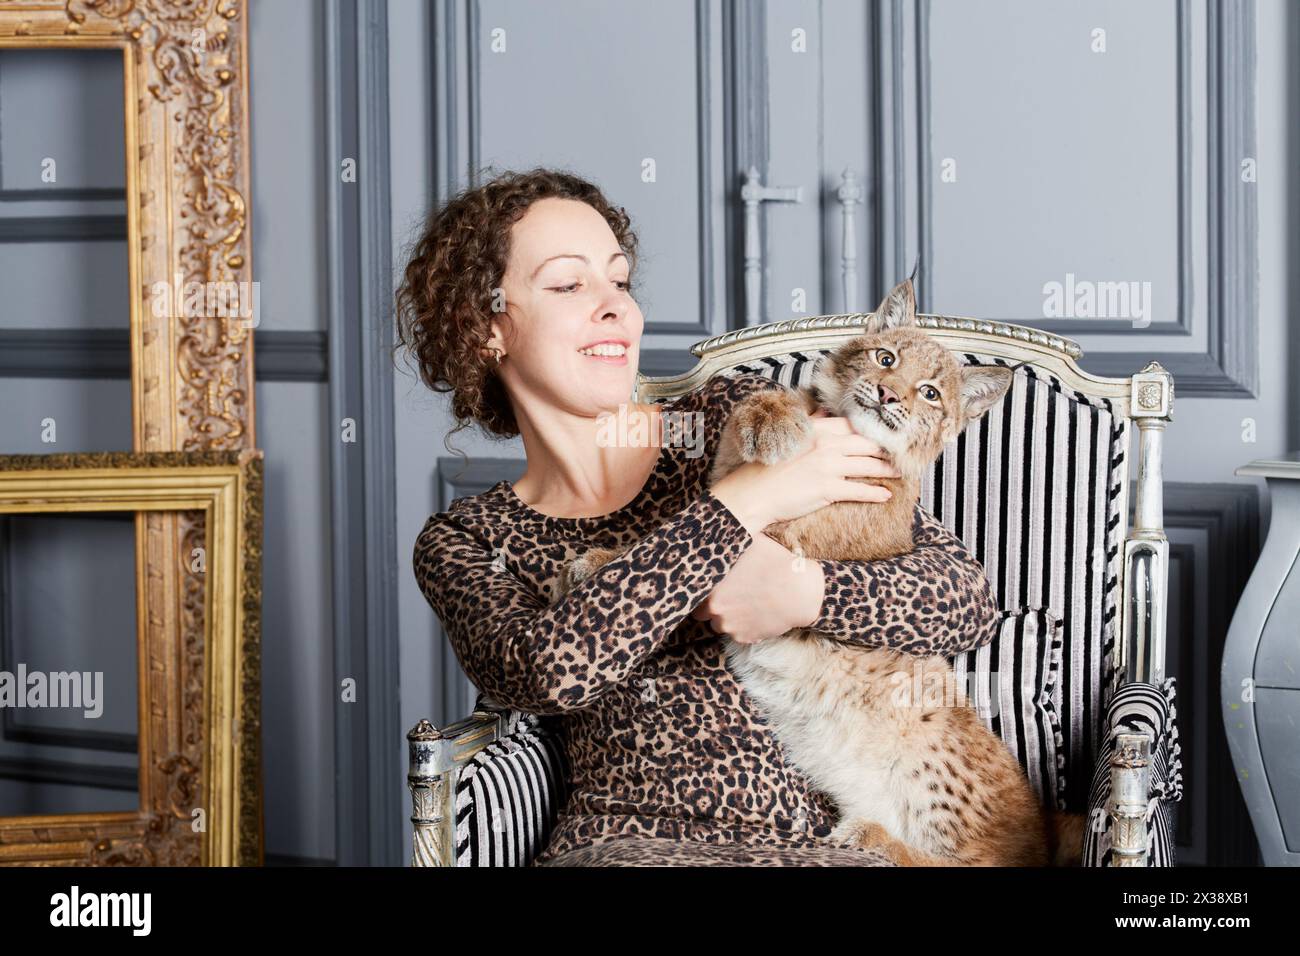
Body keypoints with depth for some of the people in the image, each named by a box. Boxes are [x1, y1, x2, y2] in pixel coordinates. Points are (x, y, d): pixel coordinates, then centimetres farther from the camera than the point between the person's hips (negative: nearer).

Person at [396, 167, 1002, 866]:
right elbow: (549, 670, -14)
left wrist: (806, 592, -15)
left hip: (833, 839, 1)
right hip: (629, 841, -1)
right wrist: (746, 500, -13)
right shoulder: (461, 544, 10)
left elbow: (969, 600, 5)